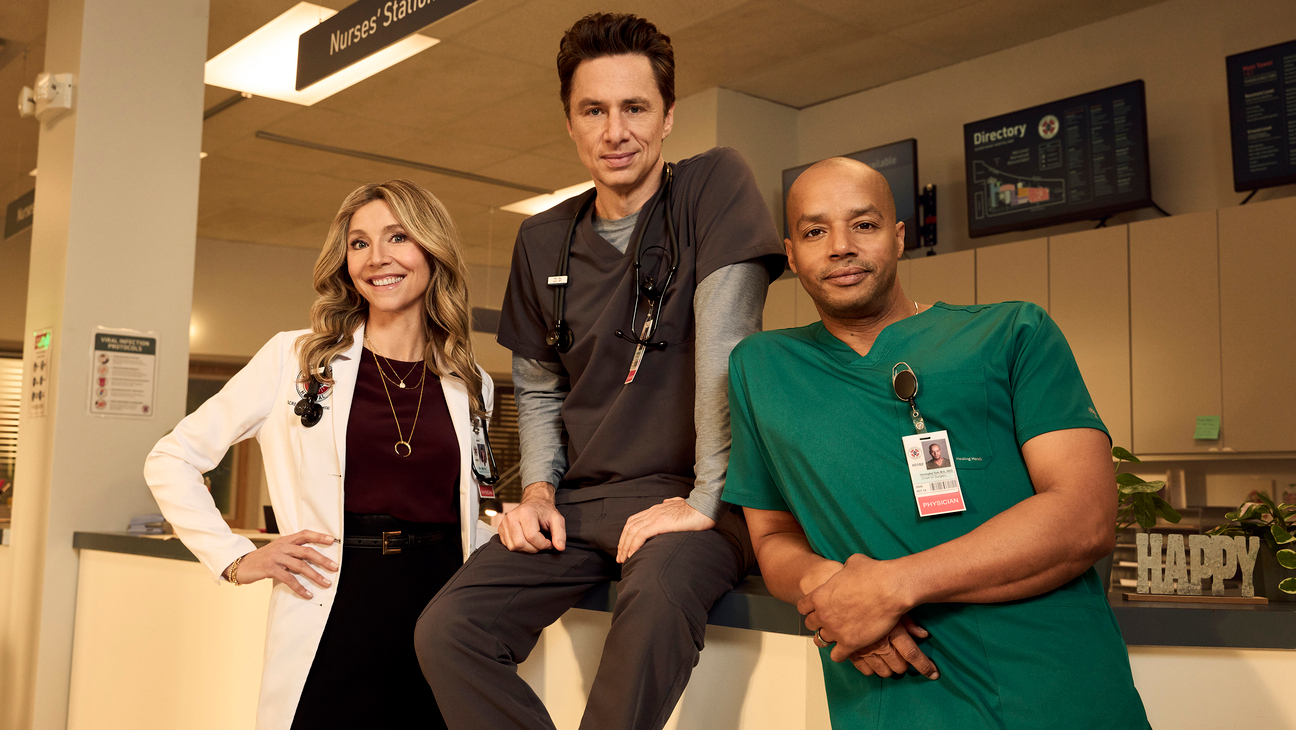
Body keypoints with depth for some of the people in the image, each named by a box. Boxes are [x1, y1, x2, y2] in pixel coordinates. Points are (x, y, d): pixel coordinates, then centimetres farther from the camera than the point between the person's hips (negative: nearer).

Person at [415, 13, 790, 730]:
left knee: (658, 596, -38)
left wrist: (704, 500, -19)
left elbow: (723, 346, -16)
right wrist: (538, 489, 2)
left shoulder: (714, 186, -6)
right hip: (580, 499, 5)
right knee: (445, 631, -13)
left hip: (685, 493, -5)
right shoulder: (542, 241, 10)